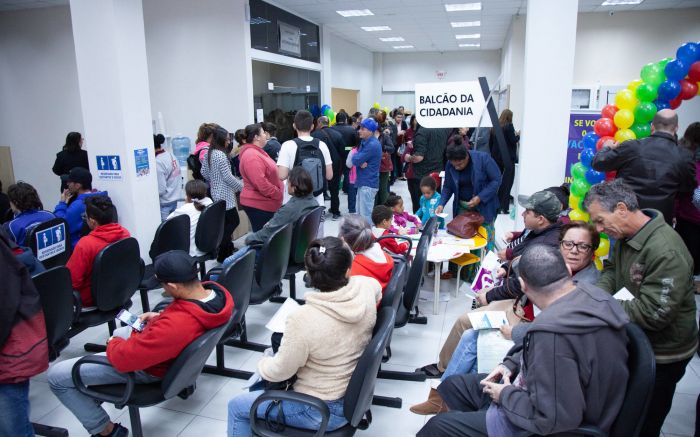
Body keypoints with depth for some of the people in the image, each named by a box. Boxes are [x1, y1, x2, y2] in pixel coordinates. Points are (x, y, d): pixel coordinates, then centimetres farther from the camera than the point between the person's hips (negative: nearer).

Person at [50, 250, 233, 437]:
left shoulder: (173, 327, -45)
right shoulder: (218, 291, -21)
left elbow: (125, 358, -30)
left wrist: (113, 343, -9)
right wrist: (161, 316, 0)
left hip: (147, 368, -8)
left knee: (56, 376, 1)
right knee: (118, 332, 37)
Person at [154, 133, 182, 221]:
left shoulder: (158, 163, -21)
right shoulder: (170, 155, 2)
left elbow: (161, 189, -19)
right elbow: (178, 178, 10)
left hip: (164, 203, -8)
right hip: (174, 198, 8)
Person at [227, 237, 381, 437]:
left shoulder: (303, 319, -34)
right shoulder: (367, 287, -19)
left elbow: (279, 372, -16)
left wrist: (262, 363, 4)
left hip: (322, 411, -7)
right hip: (354, 397, 7)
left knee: (237, 406, 17)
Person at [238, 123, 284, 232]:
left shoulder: (257, 152, 15)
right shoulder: (251, 156, -19)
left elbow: (269, 176, 23)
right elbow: (261, 184, -26)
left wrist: (279, 192, 12)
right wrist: (279, 195, -16)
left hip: (264, 203, 10)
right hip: (258, 205, -10)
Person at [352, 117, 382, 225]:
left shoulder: (372, 145, -19)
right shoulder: (365, 142, 13)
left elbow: (355, 160, -21)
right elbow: (356, 157, 9)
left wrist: (355, 156, 1)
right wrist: (361, 162, -11)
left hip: (368, 183, -10)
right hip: (363, 181, 10)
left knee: (366, 214, -5)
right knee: (360, 213, 17)